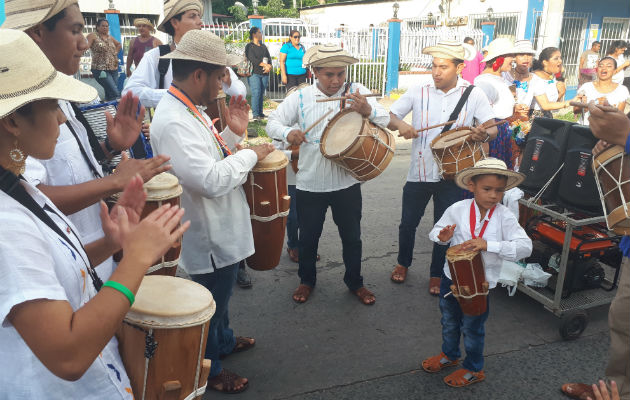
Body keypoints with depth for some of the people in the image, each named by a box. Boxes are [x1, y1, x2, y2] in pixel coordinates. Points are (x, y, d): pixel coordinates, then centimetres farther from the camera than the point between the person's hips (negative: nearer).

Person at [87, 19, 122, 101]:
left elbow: (119, 45, 32)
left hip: (113, 69, 6)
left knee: (109, 94, 8)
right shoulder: (93, 36, -2)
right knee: (115, 93, -18)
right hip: (101, 69, -6)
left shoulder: (110, 37, 15)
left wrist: (115, 52, 18)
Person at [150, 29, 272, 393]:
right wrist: (251, 154, -21)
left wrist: (234, 134, -3)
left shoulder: (190, 110, 5)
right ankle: (208, 370, 34)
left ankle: (223, 340, 52)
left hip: (222, 230, 10)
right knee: (211, 302, 11)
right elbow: (210, 180, -34)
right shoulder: (173, 121, -28)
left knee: (221, 293, 29)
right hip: (209, 237, -10)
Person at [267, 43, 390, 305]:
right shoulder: (300, 97, -3)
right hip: (309, 184, 0)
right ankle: (307, 280, 39)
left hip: (347, 183, 0)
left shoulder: (356, 92, -4)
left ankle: (355, 282, 38)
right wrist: (287, 132, -23)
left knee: (351, 237, 15)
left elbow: (385, 120, -11)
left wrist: (367, 111, -34)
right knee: (308, 236, 15)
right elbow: (273, 123, 0)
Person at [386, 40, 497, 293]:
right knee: (408, 223, 13)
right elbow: (388, 116, -1)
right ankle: (403, 263, 40)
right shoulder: (418, 92, -2)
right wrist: (400, 124, -25)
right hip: (419, 172, 1)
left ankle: (436, 275, 32)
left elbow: (492, 128, -5)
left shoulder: (473, 94, -3)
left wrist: (484, 135, -30)